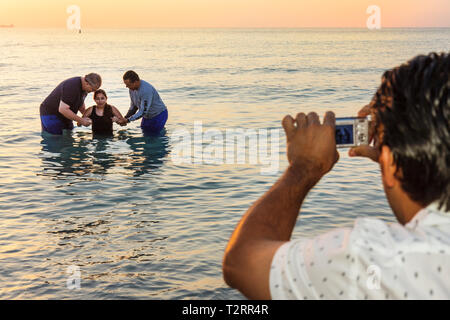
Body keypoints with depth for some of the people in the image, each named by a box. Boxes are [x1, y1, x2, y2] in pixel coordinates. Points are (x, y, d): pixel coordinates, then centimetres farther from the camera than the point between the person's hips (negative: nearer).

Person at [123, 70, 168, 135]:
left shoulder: (146, 90, -34)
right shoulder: (132, 88, -7)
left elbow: (143, 112, -33)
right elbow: (134, 106, 6)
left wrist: (128, 120, -31)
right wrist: (126, 117, -6)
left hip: (159, 115, -8)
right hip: (147, 116, 8)